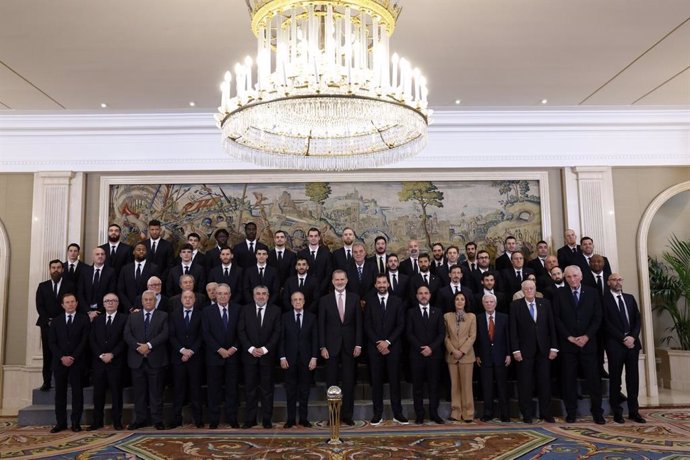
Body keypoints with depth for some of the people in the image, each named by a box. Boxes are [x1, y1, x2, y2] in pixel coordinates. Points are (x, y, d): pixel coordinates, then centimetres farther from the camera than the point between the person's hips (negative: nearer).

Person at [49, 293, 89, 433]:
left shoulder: (84, 319, 3)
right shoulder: (56, 321, 11)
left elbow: (84, 341, -3)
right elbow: (52, 343, 5)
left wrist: (73, 357, -12)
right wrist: (62, 357, -9)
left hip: (77, 361, -2)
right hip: (60, 362, 2)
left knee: (77, 392, 0)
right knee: (60, 392, 5)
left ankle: (76, 422, 5)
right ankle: (61, 422, 12)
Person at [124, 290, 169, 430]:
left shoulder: (163, 316, 6)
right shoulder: (133, 317, 14)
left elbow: (164, 334, -6)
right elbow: (127, 335, 4)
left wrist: (148, 345, -15)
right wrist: (138, 347, -11)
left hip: (156, 360, -2)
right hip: (137, 360, 2)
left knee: (156, 392, 1)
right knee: (139, 392, 8)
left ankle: (158, 420, 6)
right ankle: (140, 419, 17)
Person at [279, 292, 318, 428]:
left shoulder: (311, 317, 4)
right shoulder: (285, 317, 4)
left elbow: (315, 339, 2)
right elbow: (281, 338, 2)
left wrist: (314, 357, -4)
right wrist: (282, 357, -5)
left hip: (306, 359, 0)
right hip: (290, 359, 0)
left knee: (304, 390, 6)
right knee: (290, 390, 5)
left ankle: (304, 418, 15)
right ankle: (291, 418, 13)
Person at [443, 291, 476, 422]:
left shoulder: (471, 316, 4)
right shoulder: (447, 316, 7)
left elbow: (472, 336, -2)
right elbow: (445, 336, 3)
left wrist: (462, 351, -11)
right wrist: (453, 350, -10)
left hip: (466, 355, -1)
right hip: (451, 355, 1)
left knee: (466, 384, -1)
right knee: (455, 384, 5)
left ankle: (468, 413, 6)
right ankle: (455, 412, 10)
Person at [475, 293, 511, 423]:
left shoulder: (504, 317, 4)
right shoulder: (478, 318, 3)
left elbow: (508, 337, 3)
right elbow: (476, 338, 3)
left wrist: (509, 354, -2)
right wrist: (477, 355, 0)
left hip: (501, 357, 0)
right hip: (485, 357, 0)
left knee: (502, 386, 4)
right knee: (486, 387, 4)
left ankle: (504, 414, 12)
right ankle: (488, 413, 12)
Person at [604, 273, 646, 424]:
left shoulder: (630, 298, 14)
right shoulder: (604, 299, -3)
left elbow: (637, 319, 9)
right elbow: (607, 323, -8)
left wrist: (633, 337, -6)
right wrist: (623, 339, -12)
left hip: (632, 342, 5)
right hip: (615, 344, -5)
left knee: (633, 378, 7)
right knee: (615, 379, 3)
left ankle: (633, 411, 16)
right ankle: (617, 412, 11)